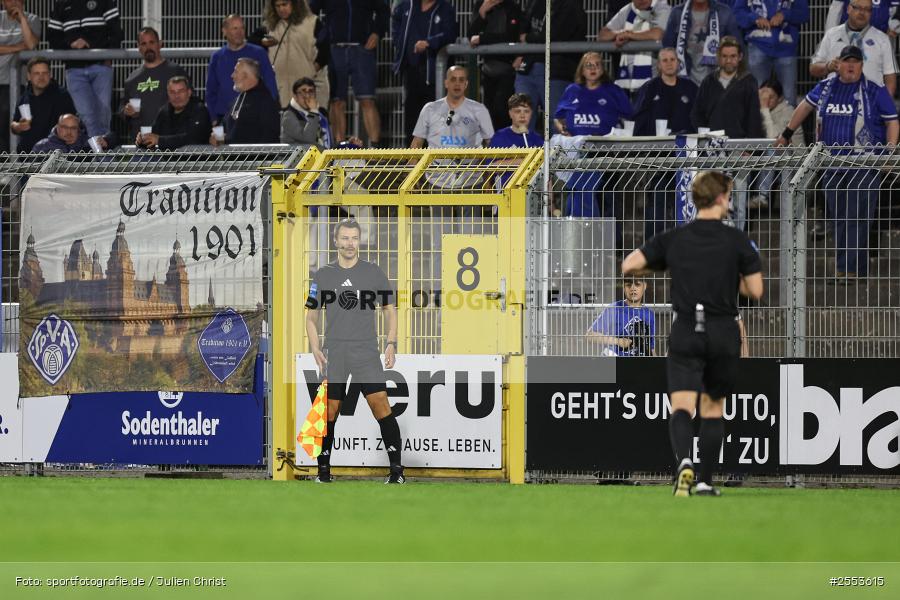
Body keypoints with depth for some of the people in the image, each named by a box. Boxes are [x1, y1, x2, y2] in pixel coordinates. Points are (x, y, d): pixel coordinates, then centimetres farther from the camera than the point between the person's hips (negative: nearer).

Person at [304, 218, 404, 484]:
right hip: (334, 353, 1)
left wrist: (391, 344, -2)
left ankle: (396, 468, -12)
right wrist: (315, 348, -1)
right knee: (330, 410, 1)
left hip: (366, 352, -1)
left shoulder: (373, 272, 5)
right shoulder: (323, 275, 8)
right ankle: (324, 468, 13)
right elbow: (311, 315, 14)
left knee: (380, 403, -13)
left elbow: (389, 309, 11)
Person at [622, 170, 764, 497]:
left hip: (685, 334, 0)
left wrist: (663, 267, 16)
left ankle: (683, 461, -36)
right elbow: (755, 290, -5)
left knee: (681, 408, -8)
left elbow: (628, 266, -2)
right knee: (713, 408, 16)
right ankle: (705, 480, 18)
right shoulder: (736, 240, -5)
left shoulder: (673, 239, 1)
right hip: (724, 334, 0)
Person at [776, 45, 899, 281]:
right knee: (837, 217, 5)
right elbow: (805, 106, 28)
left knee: (857, 217, -9)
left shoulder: (874, 91, -1)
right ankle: (846, 266, 12)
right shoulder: (826, 88, 12)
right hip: (832, 165, 5)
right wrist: (787, 134, 31)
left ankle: (851, 268, -9)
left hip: (864, 164, -5)